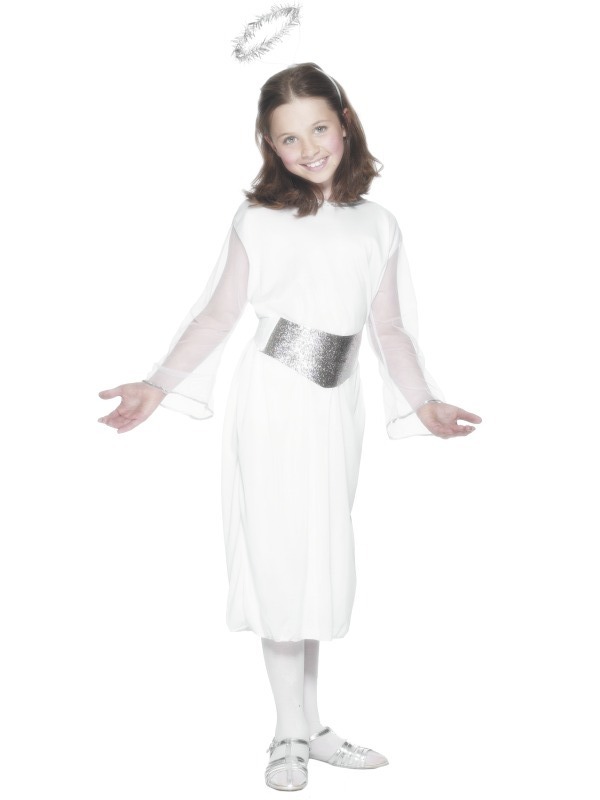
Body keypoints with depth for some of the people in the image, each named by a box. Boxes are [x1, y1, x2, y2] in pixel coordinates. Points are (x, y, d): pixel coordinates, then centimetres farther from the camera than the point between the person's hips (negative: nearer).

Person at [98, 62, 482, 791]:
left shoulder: (378, 225, 8)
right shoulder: (257, 220, 0)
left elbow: (389, 329, 11)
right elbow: (220, 314, -1)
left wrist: (423, 402, 2)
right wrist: (158, 385, -10)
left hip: (337, 406, 3)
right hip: (270, 399, -3)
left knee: (324, 560, 9)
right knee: (282, 554, 0)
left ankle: (307, 725, 21)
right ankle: (292, 733, 12)